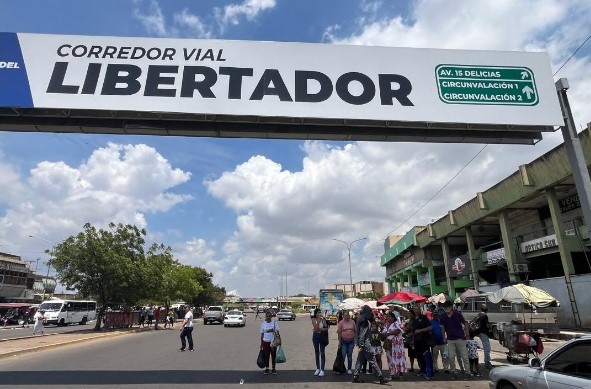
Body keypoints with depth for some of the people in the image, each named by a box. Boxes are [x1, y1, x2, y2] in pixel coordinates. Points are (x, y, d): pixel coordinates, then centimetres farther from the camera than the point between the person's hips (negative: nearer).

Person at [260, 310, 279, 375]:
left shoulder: (274, 323, -4)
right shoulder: (263, 324, 1)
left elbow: (277, 332, -3)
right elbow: (262, 334, 7)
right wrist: (261, 344, 7)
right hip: (265, 342, 1)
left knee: (273, 355, 7)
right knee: (266, 355, 7)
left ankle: (273, 368, 22)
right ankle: (267, 368, 23)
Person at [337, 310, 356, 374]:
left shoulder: (352, 322, 3)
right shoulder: (341, 322, -6)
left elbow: (355, 331, 9)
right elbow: (339, 333, -6)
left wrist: (355, 339, 5)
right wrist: (339, 342, -7)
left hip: (351, 341, 3)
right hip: (344, 341, -3)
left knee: (350, 356, 10)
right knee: (343, 355, -2)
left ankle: (349, 369, 21)